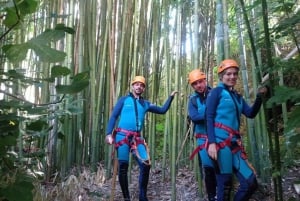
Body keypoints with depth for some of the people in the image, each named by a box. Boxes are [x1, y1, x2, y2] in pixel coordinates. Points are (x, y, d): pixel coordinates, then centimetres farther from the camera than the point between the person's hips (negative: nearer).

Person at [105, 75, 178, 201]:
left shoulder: (145, 104, 17)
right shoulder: (124, 100, 7)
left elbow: (162, 110, 21)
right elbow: (114, 116, 1)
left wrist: (171, 97, 14)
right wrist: (109, 133, -10)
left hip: (137, 138, 3)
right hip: (122, 136, -3)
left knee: (146, 165, -7)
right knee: (123, 167, -2)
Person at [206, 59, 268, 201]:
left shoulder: (237, 97, 23)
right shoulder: (216, 92, 3)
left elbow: (251, 114, 12)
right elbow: (209, 118, -6)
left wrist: (259, 97, -2)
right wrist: (211, 142, -17)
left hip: (234, 143, 7)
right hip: (220, 141, -7)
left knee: (250, 183, 4)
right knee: (225, 184, -6)